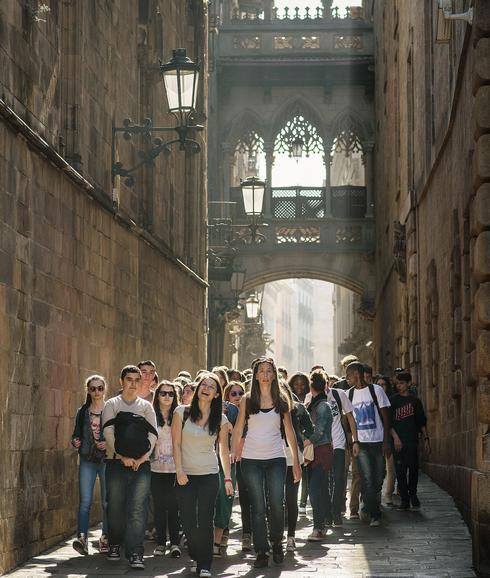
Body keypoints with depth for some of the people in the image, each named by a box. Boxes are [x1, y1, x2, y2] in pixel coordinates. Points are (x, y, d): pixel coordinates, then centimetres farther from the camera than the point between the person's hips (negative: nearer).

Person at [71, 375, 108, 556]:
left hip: (107, 460, -2)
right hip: (87, 461, 2)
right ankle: (82, 537, -16)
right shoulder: (82, 412, 10)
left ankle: (105, 537, 14)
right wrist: (75, 442, -5)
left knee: (107, 502, 4)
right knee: (85, 501, -9)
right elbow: (76, 434, 17)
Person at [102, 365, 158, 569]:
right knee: (116, 507, 4)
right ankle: (115, 545, 22)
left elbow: (153, 434, 6)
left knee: (138, 509, -8)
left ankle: (135, 553, -11)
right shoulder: (112, 405, 8)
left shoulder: (146, 406, 13)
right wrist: (122, 457, -12)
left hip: (141, 464, 0)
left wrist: (142, 458, -8)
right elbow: (108, 433, -2)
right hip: (116, 463, 0)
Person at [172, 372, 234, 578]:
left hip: (209, 476, 0)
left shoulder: (220, 420, 2)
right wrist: (179, 471, -9)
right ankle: (196, 558, 23)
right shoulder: (182, 412, -1)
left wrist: (228, 478, 2)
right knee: (188, 521, 3)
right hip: (186, 475, 0)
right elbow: (176, 443, -1)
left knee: (205, 521, -4)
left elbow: (224, 451, 6)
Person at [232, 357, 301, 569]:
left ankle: (277, 543, 22)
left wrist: (296, 461, 5)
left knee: (277, 505, -3)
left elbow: (289, 431, 8)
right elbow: (238, 429, 6)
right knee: (258, 507, 1)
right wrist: (233, 452, -1)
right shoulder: (247, 400, 3)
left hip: (276, 459, 0)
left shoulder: (282, 399, 5)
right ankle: (261, 552, 6)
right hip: (251, 460, 0)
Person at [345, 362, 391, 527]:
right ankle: (375, 514, 0)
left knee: (378, 479, 3)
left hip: (378, 441, -1)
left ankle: (368, 508, 21)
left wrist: (386, 442, -7)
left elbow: (386, 417, -1)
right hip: (360, 443, 1)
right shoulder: (349, 394, 6)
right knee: (367, 480, -9)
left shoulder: (376, 390, -2)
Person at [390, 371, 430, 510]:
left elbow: (422, 422, 14)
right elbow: (389, 421, 2)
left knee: (413, 467, -10)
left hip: (412, 441, 0)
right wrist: (395, 437, -10)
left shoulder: (415, 401, 11)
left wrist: (426, 439, 7)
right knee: (400, 471, -1)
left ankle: (412, 493, 12)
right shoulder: (393, 400, 7)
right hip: (398, 441, 0)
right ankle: (404, 499, 6)